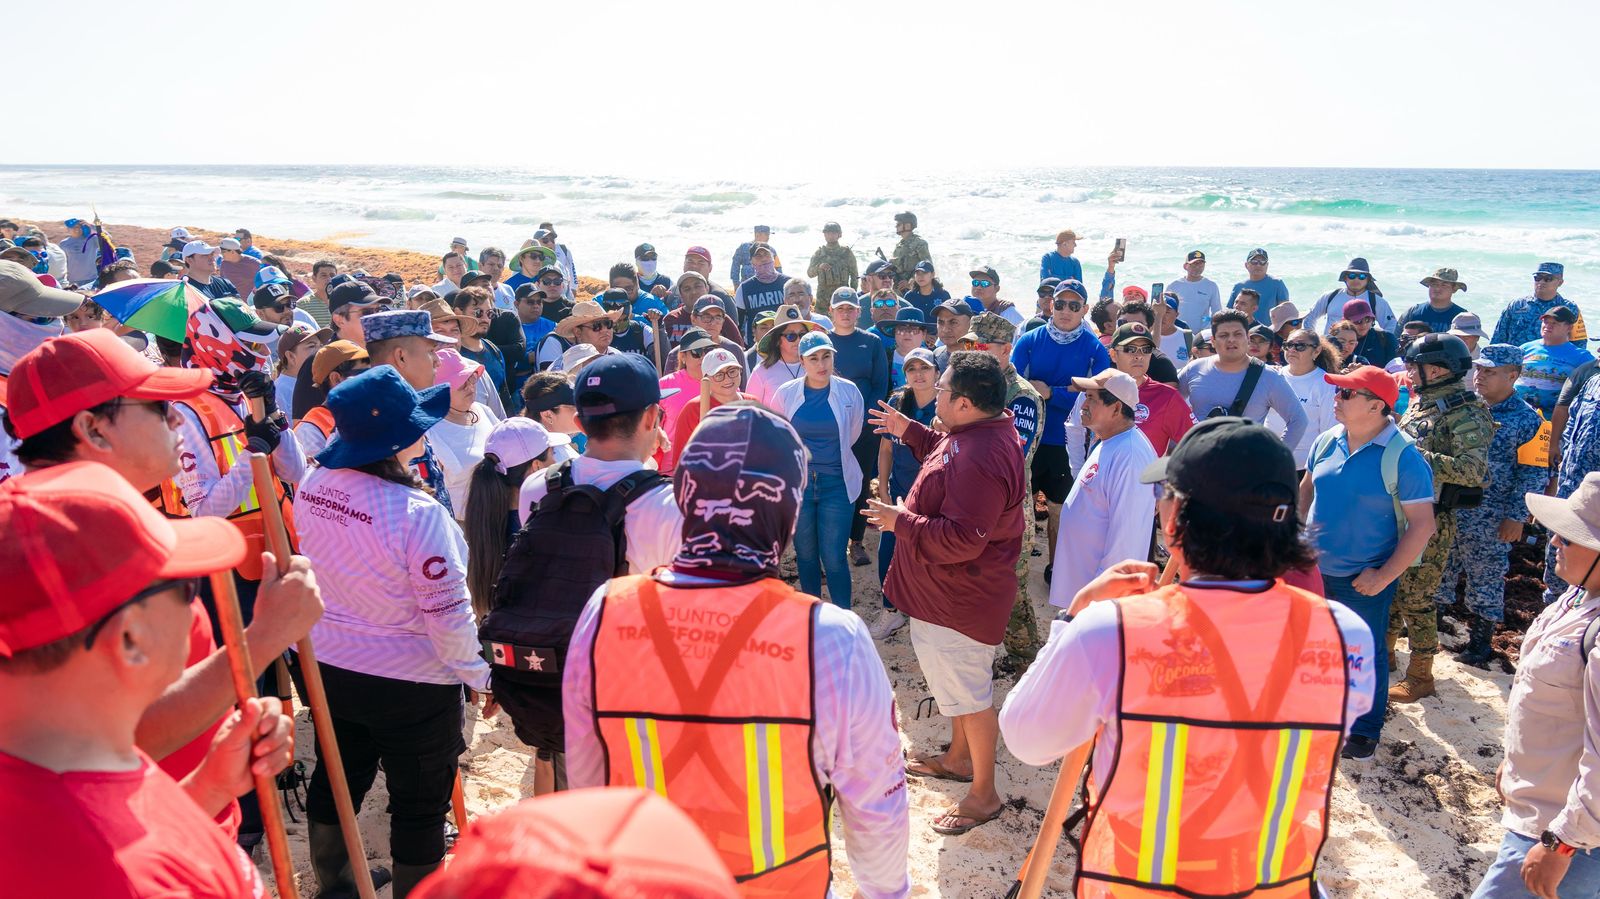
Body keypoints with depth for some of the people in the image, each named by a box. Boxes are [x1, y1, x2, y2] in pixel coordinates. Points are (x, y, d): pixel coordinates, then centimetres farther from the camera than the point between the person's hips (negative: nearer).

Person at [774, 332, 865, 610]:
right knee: (806, 555, 13)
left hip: (837, 484, -2)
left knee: (834, 558, -4)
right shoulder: (786, 393, -4)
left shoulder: (849, 391, -5)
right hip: (797, 482, 2)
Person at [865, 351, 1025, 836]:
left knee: (968, 693, 5)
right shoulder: (978, 433, 0)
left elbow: (960, 539, -36)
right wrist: (909, 431, 17)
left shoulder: (980, 459, -34)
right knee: (958, 682, 27)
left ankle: (984, 794, 22)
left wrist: (902, 521, -24)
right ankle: (959, 757, 47)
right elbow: (945, 453, 23)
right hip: (953, 593, 11)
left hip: (960, 600, -11)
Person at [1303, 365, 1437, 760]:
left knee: (1365, 653, 9)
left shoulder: (1403, 457, -17)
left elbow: (1422, 525, -16)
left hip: (1364, 579, -5)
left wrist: (1384, 576, -17)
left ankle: (1365, 729, 28)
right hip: (1315, 569, 5)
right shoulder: (1327, 442, -1)